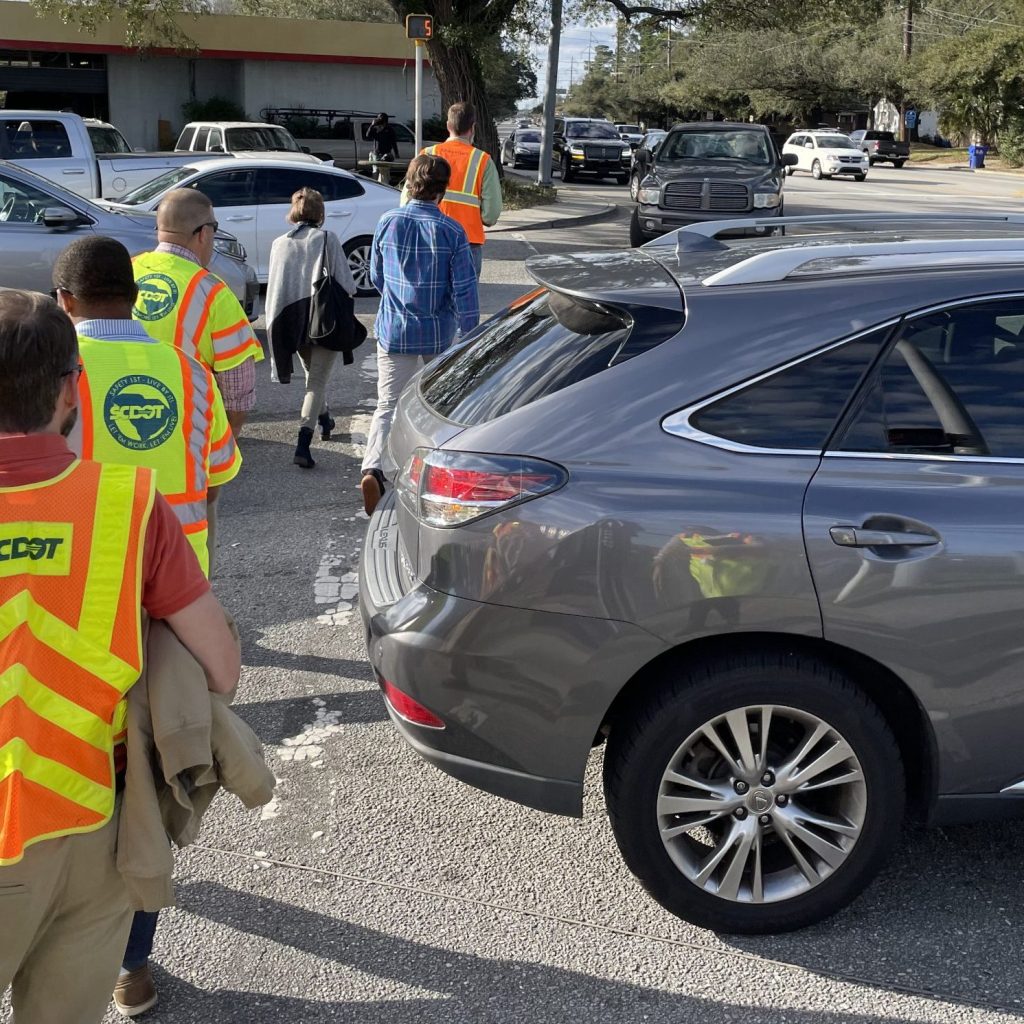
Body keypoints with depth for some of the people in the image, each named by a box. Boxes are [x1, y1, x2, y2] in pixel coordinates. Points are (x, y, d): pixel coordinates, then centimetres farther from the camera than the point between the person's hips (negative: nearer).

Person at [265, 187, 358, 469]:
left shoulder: (279, 244, 2)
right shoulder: (327, 239, -9)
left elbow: (274, 288, 6)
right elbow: (346, 284, -11)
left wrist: (274, 326, 14)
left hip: (293, 323, 4)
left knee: (313, 375, 25)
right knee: (317, 382, -4)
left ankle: (325, 422, 46)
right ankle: (303, 443, -18)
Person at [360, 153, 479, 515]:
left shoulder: (388, 222, -4)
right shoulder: (451, 231, -12)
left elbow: (376, 276, 9)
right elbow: (465, 291, -12)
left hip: (394, 332, 1)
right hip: (438, 333, -1)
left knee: (388, 404, 0)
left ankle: (373, 468, -23)